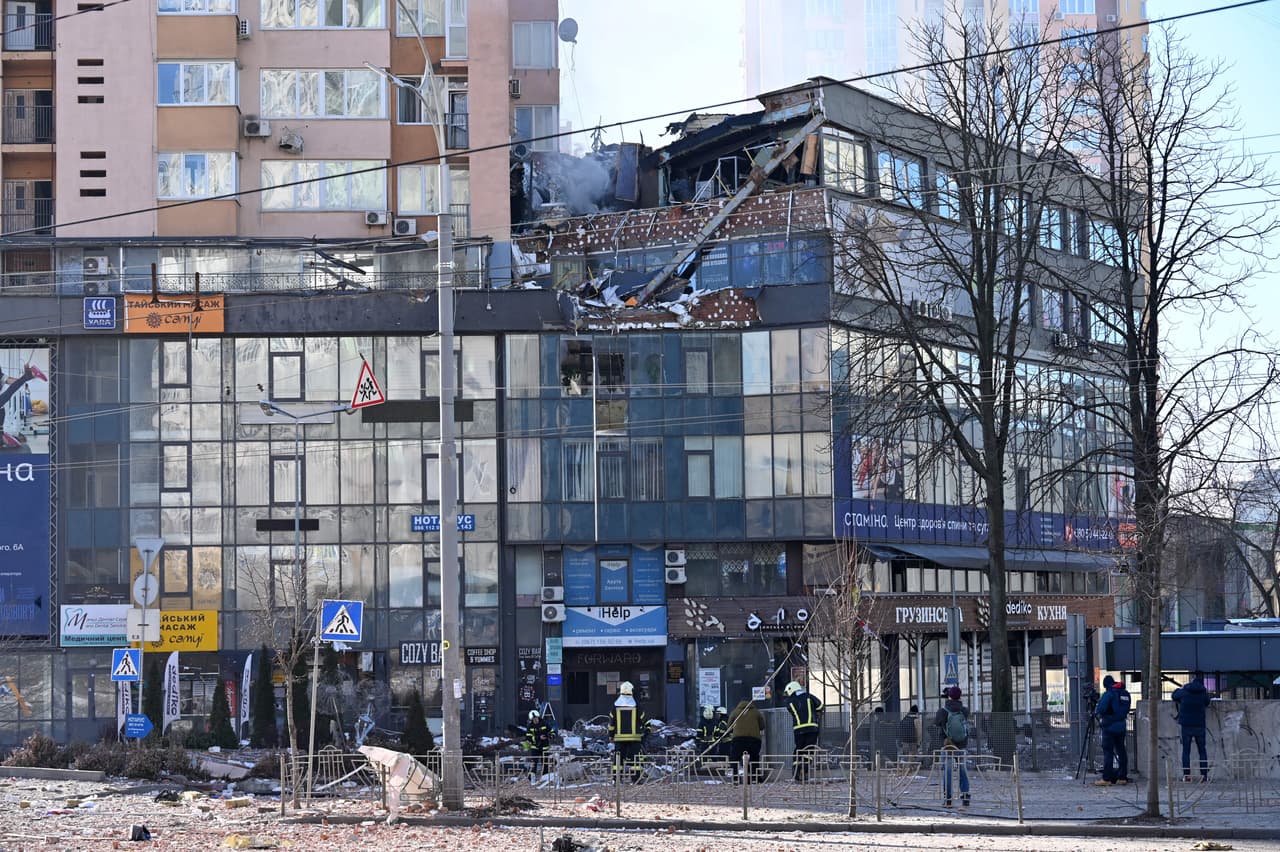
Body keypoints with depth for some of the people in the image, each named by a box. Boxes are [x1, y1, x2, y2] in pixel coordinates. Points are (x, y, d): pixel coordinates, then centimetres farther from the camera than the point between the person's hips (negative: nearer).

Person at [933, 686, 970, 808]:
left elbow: (936, 724, 4)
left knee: (947, 771, 3)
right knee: (963, 770, 9)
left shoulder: (943, 711, -11)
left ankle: (947, 799, 1)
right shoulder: (964, 710, -5)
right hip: (961, 745, 2)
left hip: (947, 744, -2)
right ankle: (965, 799, 5)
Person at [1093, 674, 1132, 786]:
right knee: (1121, 750, 11)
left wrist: (1097, 713, 5)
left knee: (1108, 751, -6)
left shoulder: (1108, 693, -12)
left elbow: (1101, 709, -15)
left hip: (1109, 726, -7)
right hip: (1122, 725, 7)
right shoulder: (1126, 693, 10)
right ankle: (1123, 777, 12)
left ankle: (1106, 779, -9)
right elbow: (1127, 709, 15)